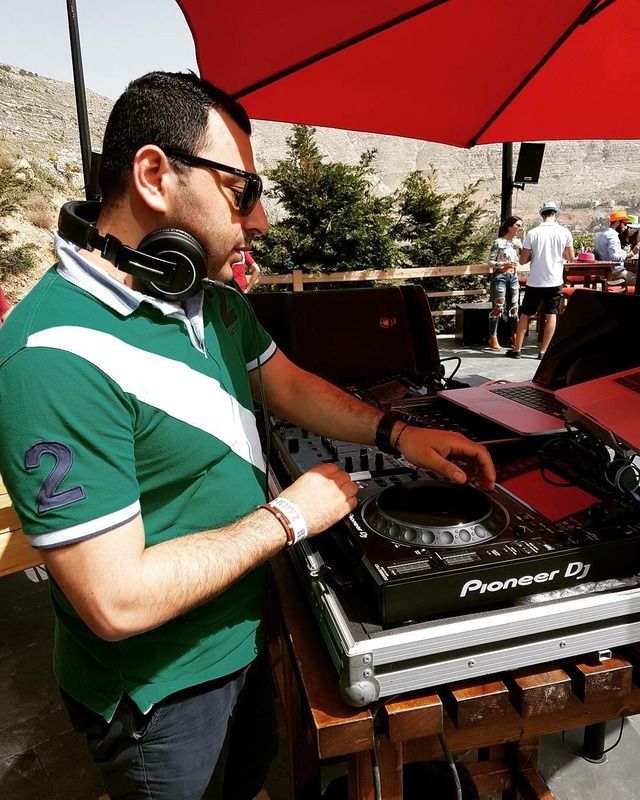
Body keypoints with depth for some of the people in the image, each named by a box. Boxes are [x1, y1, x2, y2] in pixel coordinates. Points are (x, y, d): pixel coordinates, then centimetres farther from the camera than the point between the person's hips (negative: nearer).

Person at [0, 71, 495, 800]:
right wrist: (290, 516, -23)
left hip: (246, 634, 7)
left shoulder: (213, 296, -4)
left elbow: (288, 385, 9)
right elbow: (117, 600, -31)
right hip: (161, 691, -7)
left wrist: (397, 435, -2)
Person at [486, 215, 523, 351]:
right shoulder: (499, 242, -9)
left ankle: (514, 336, 19)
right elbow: (490, 261, -8)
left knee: (514, 308, 9)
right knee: (498, 308, -5)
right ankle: (493, 338, 1)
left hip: (513, 277, 6)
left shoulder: (517, 242, 10)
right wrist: (503, 264, -26)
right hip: (500, 277, -6)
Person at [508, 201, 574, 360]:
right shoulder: (564, 232, -2)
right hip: (555, 281, 1)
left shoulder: (533, 233, -7)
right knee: (551, 316, 8)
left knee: (525, 315, 10)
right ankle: (543, 351, 7)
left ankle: (517, 349, 12)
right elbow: (571, 258, 5)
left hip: (534, 281, -1)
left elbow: (522, 260, -6)